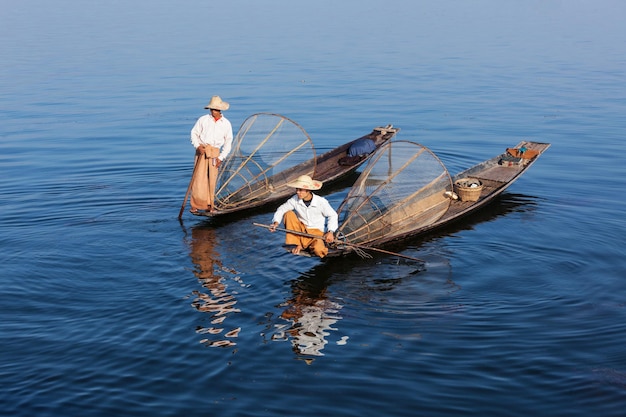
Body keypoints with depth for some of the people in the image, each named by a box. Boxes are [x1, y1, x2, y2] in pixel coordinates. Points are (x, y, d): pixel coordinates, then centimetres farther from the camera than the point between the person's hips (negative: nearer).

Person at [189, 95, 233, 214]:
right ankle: (195, 205, -3)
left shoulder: (226, 124, 6)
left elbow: (228, 142, 10)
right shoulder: (203, 119, 3)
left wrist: (221, 157, 2)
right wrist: (198, 146, -9)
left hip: (215, 152, 1)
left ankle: (209, 206, 9)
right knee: (199, 178, -7)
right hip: (202, 150, -1)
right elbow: (194, 133, 8)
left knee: (212, 178, -1)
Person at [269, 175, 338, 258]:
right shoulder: (295, 200, -11)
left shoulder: (321, 202, -16)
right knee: (288, 214, -21)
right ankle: (297, 244, -11)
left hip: (316, 232, -3)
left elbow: (333, 215, -5)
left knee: (318, 250, -35)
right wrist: (276, 222, -21)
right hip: (301, 230, 3)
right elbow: (282, 209, -3)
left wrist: (330, 232, -18)